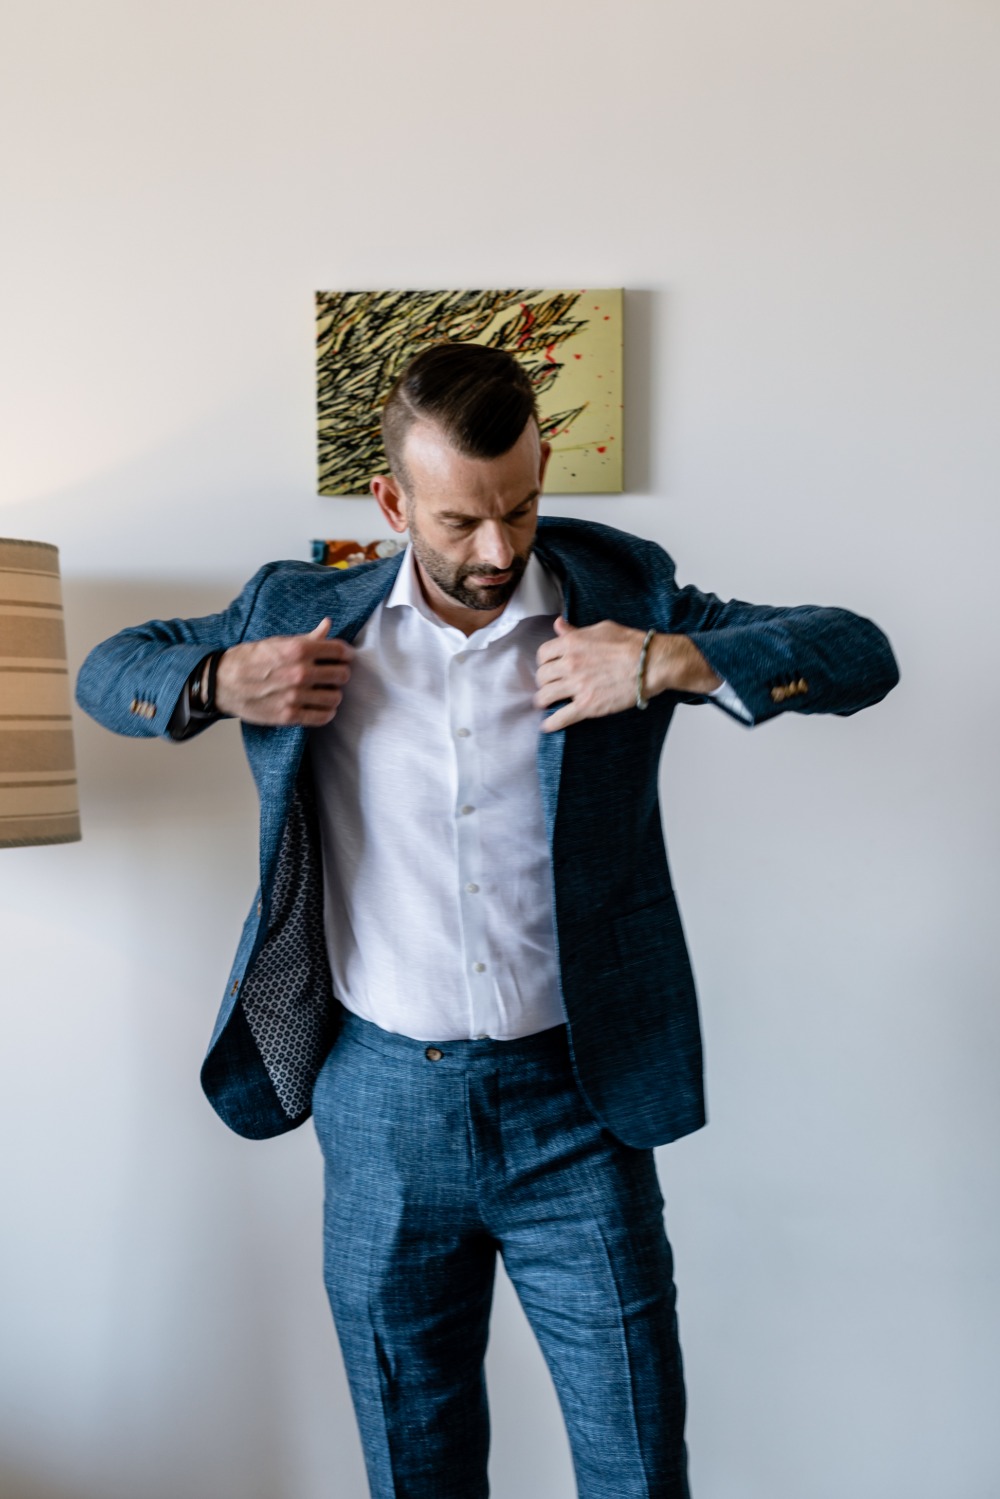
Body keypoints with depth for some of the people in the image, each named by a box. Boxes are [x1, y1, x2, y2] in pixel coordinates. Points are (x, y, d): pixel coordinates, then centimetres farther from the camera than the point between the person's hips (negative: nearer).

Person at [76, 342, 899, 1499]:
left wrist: (682, 661, -20)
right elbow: (105, 673, 11)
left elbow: (862, 656, -3)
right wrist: (219, 680, -11)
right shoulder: (304, 613, 0)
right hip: (380, 1107, 1)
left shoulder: (625, 594, -3)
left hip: (575, 1101, 0)